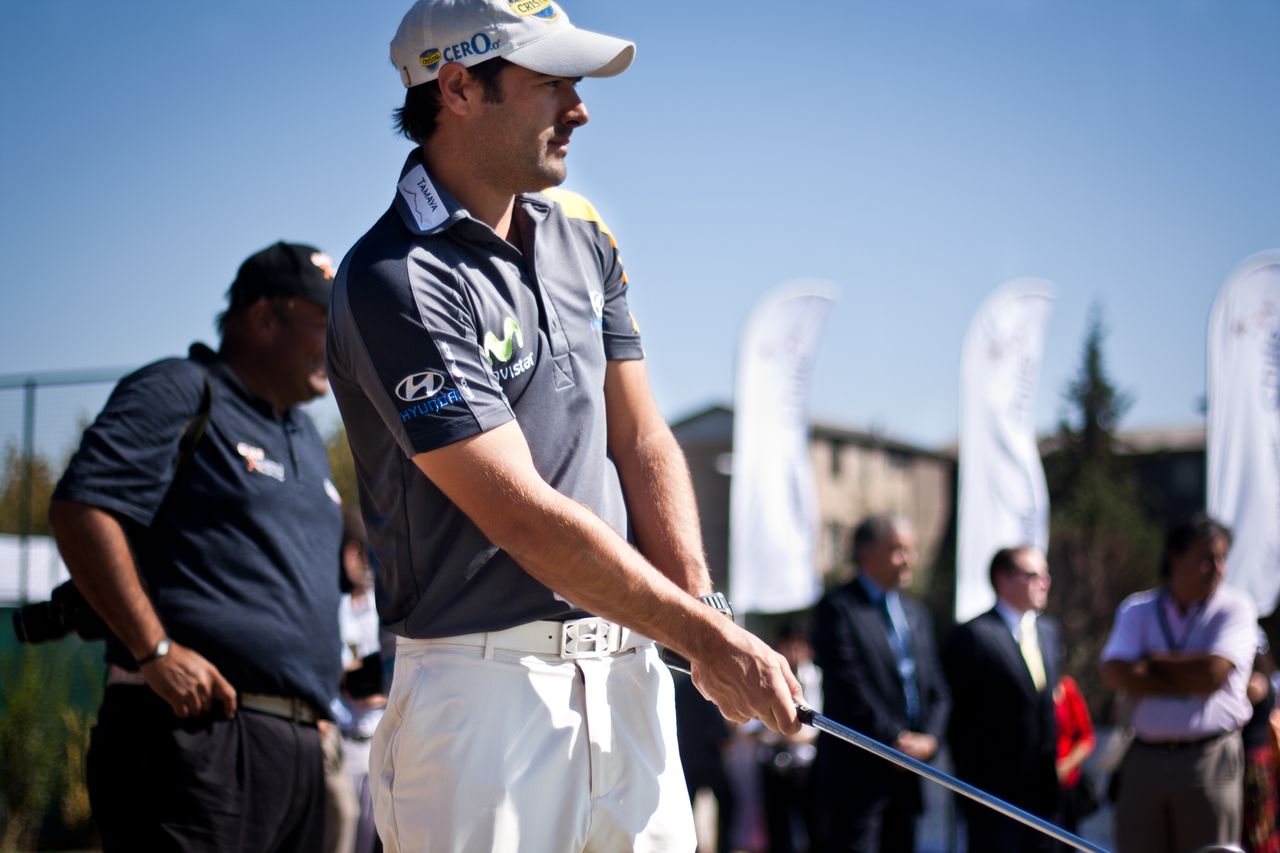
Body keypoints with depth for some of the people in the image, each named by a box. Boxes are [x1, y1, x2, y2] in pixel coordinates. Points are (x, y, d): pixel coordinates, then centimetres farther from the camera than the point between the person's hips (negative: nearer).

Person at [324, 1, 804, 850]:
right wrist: (707, 635, -14)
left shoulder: (581, 232, 11)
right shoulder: (396, 284, -15)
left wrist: (703, 606, -6)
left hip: (628, 672, 7)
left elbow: (641, 438, 9)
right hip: (488, 679, -6)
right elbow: (526, 518, -18)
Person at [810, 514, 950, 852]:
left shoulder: (916, 613, 18)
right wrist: (894, 741, -13)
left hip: (906, 772, 7)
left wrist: (929, 738, -3)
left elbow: (936, 688, 15)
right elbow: (847, 687, -14)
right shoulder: (838, 608, -6)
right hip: (855, 773, -7)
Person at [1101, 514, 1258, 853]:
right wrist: (1189, 682, -10)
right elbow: (1115, 674, -6)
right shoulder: (1137, 610, 10)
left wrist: (1154, 662, 0)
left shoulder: (1235, 607, 1)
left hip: (1210, 759, -3)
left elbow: (1213, 672, -13)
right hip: (1144, 758, 3)